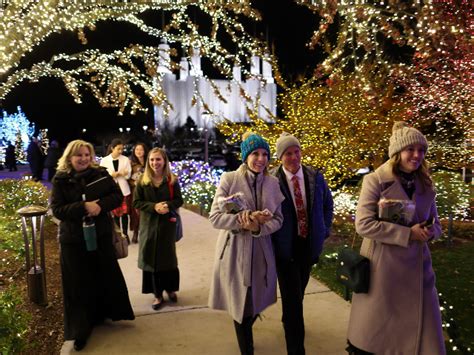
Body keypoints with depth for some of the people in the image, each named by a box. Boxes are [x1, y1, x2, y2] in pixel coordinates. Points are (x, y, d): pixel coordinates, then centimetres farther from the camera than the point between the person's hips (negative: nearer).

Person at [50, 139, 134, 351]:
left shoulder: (101, 174, -1)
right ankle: (81, 329, 20)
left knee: (108, 276, 13)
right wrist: (83, 207, -26)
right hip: (73, 239, -2)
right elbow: (57, 209, -12)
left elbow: (118, 196, -2)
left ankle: (105, 313, 36)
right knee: (79, 283, 6)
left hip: (101, 235, 2)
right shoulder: (60, 180, -5)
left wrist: (101, 205, -21)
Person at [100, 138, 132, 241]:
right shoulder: (104, 160, 0)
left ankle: (125, 234, 16)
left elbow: (128, 175, -1)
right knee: (115, 213, 8)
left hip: (123, 190, 0)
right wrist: (120, 173, -14)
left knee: (124, 213, 4)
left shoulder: (125, 159, 2)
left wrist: (116, 174, -17)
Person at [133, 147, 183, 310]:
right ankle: (157, 294, 16)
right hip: (149, 224, 0)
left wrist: (168, 205, -21)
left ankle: (170, 289, 30)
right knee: (151, 258, 3)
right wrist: (154, 206, -19)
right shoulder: (143, 181, -2)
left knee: (168, 257, 10)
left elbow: (179, 200, 0)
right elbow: (136, 202, -4)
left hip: (168, 223, 0)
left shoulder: (172, 180, -2)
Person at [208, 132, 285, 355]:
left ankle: (246, 335, 50)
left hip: (261, 252, 3)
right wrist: (244, 219, -24)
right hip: (235, 251, -3)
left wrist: (258, 227, -19)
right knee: (239, 304, 9)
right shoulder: (229, 179, -9)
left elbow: (278, 219, 1)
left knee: (256, 305, 17)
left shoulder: (272, 183, 2)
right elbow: (215, 217, -12)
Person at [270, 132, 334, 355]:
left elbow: (327, 203, 12)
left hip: (309, 243, 5)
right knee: (293, 297, -4)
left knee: (299, 291, 23)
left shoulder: (315, 177, -2)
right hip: (285, 245, -5)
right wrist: (272, 238, -8)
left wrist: (325, 230, 7)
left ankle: (289, 319, 52)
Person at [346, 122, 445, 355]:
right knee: (372, 332, 10)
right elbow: (363, 224, -17)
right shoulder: (375, 180, -10)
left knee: (424, 334, 11)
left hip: (417, 266, 5)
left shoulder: (425, 185, 7)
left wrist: (430, 231, -8)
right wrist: (408, 233, -20)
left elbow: (435, 224, 16)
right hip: (382, 266, -5)